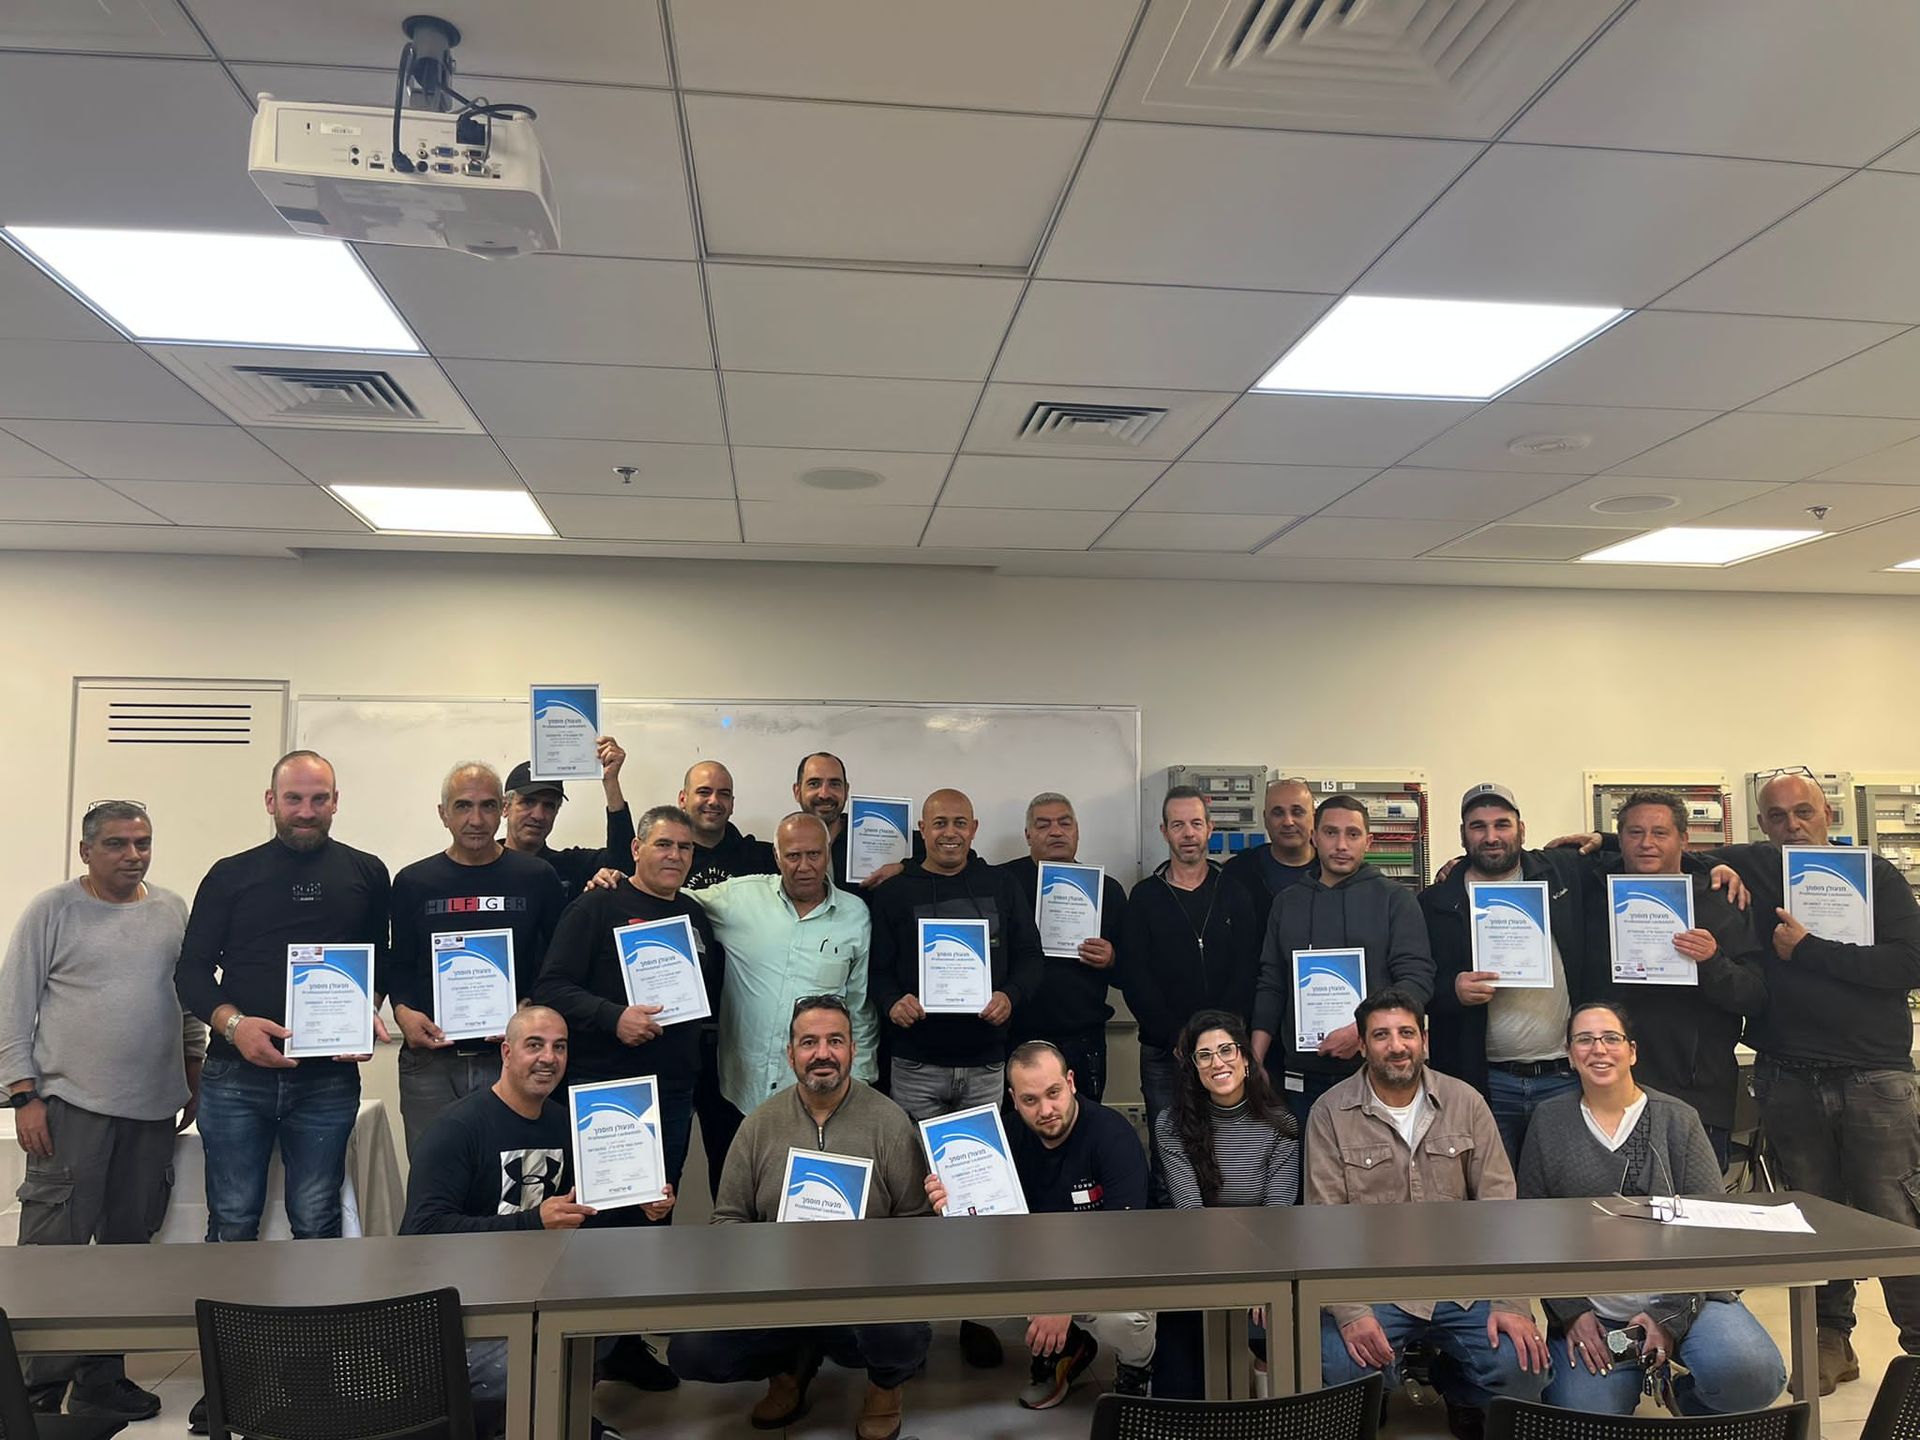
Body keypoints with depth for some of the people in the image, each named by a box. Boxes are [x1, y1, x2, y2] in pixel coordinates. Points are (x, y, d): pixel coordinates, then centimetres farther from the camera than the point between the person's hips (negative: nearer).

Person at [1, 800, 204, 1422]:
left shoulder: (174, 911, 9)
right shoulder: (52, 910, -2)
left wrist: (193, 1080, 14)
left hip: (153, 1110, 4)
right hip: (70, 1106, -4)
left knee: (128, 1249, 10)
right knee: (53, 1250, -3)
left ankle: (101, 1382, 22)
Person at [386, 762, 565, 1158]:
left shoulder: (537, 877, 3)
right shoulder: (413, 882, 7)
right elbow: (399, 963, 12)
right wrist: (402, 1011, -6)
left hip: (512, 1058, -1)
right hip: (430, 1058, 1)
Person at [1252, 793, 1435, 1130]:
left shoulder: (1395, 899, 2)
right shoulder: (1288, 903, 11)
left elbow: (1418, 979, -6)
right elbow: (1271, 986, 11)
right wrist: (1254, 1061, 1)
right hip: (1304, 1079, 3)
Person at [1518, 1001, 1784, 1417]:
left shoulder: (1677, 1118, 1)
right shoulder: (1548, 1121, 3)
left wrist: (1669, 1316, -12)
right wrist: (1571, 1312, -7)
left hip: (1680, 1295, 0)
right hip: (1589, 1309, 0)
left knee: (1751, 1374, -27)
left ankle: (1689, 1395, 7)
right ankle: (1626, 1377, 17)